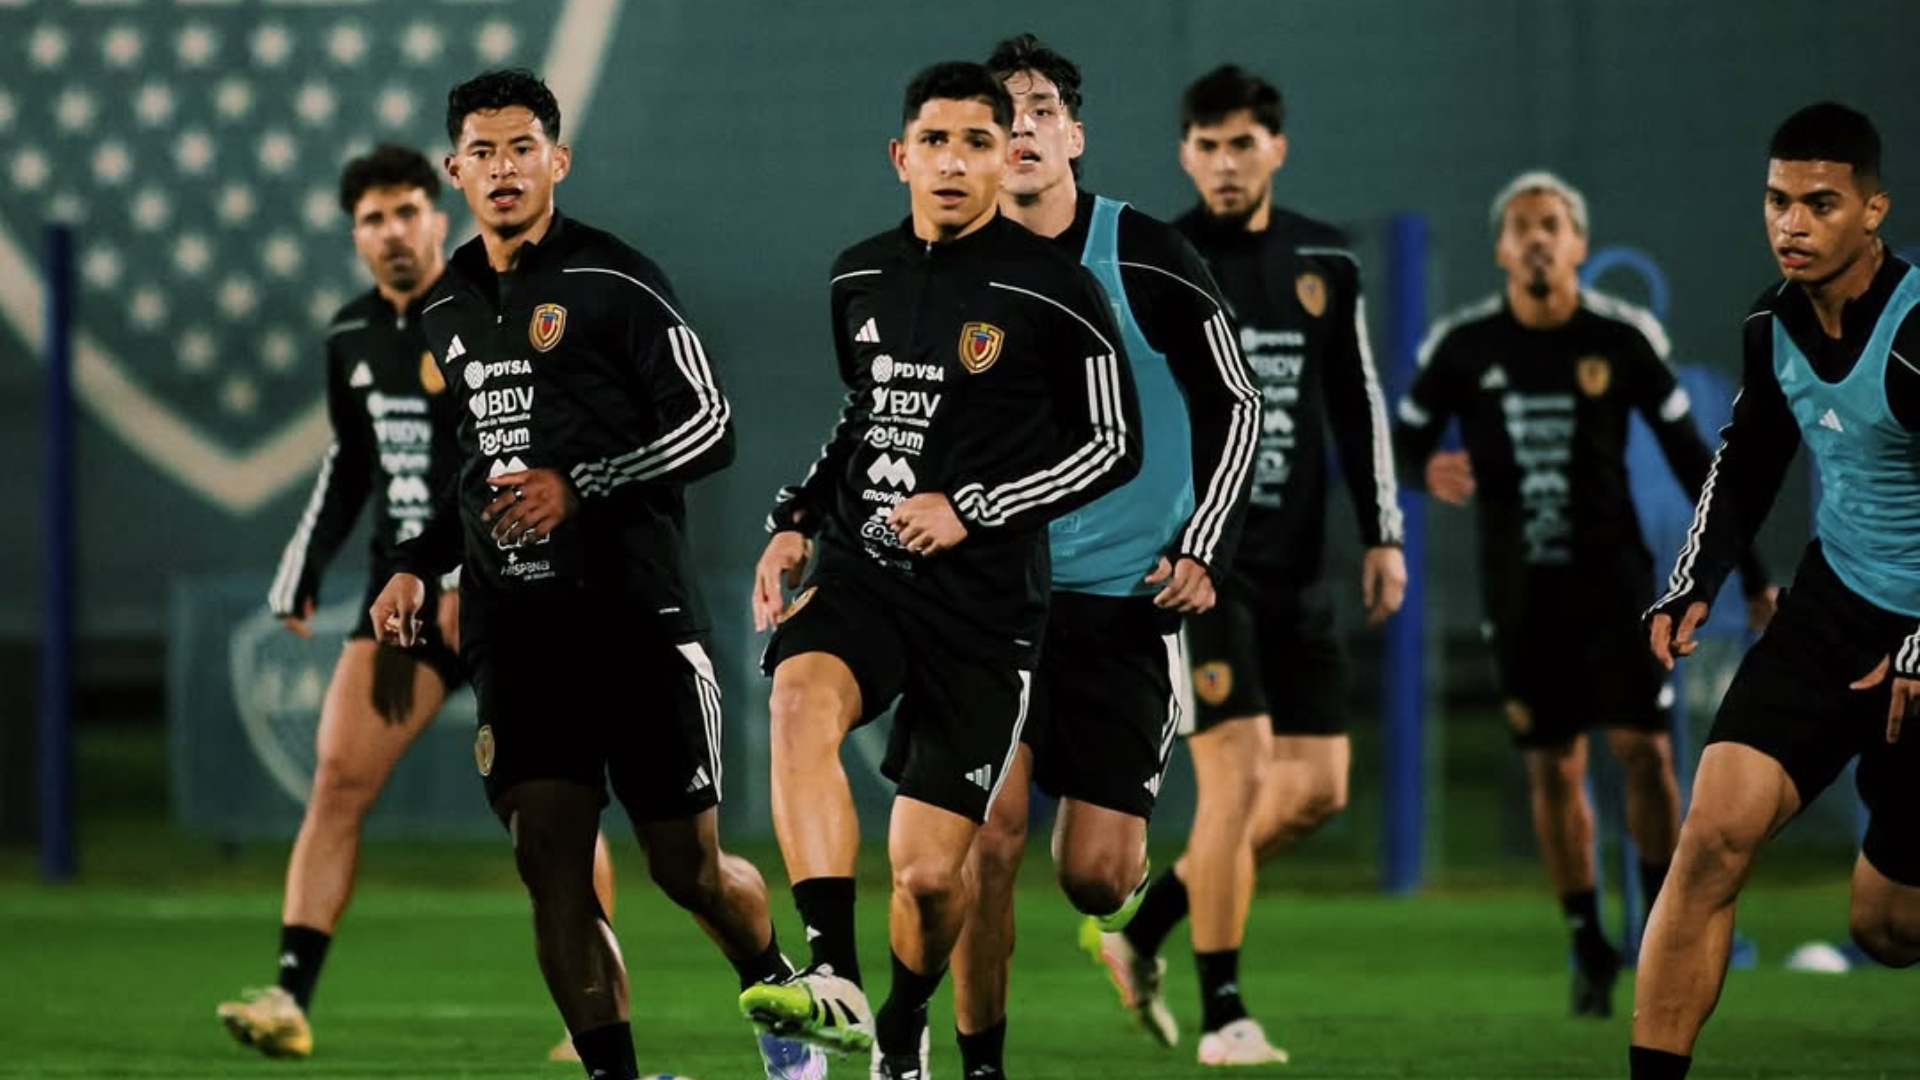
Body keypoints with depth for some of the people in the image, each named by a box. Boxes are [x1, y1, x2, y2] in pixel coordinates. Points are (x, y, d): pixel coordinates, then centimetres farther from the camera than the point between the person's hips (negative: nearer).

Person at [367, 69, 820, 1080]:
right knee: (550, 864, -8)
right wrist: (417, 564, 12)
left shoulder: (617, 282, -5)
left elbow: (709, 425, -8)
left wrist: (581, 486, -18)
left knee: (689, 868, 1)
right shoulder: (445, 304, 14)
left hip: (637, 616, -4)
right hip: (514, 633, 4)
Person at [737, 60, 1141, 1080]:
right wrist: (797, 520, 11)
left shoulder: (1055, 292, -7)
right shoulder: (859, 277, 9)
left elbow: (1115, 447, -4)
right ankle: (834, 982, -39)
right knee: (803, 696, -33)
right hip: (858, 574, 3)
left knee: (929, 872, -1)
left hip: (983, 609, -3)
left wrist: (973, 509, -14)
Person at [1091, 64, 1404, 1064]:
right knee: (1239, 767, -14)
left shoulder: (1324, 264, 10)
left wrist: (1382, 534, 11)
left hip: (1294, 565, 6)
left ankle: (1144, 929, 19)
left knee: (1318, 786, 3)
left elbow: (1359, 407, 17)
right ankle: (1223, 1015, -5)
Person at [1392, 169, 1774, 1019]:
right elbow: (1404, 436, 6)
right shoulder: (1461, 344, -4)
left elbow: (1690, 459, 3)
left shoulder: (1624, 337, -5)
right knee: (1553, 768, 2)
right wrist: (1427, 470, -20)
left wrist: (1751, 574, 4)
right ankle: (1590, 949, 13)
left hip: (1611, 572, -1)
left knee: (1643, 746, -10)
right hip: (1520, 588, 1)